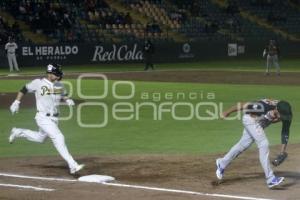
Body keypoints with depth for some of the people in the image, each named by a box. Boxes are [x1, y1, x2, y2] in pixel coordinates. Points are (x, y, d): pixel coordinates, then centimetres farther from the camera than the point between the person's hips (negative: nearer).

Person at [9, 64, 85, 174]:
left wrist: (67, 100, -2)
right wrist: (16, 102, -1)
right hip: (43, 118, -7)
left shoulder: (59, 85, 3)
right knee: (58, 138, -18)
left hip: (54, 118, 7)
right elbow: (24, 89, 1)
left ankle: (18, 132, 46)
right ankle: (73, 166, -19)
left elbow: (63, 95, 20)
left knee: (40, 138, 23)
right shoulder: (38, 83, -12)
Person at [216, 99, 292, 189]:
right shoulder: (263, 106, -40)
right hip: (250, 119, -7)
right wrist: (227, 112, -17)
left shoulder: (286, 114, -24)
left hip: (261, 123, 7)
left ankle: (222, 163, 41)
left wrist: (283, 150, -21)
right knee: (264, 144, -19)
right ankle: (270, 179, -18)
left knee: (243, 145, 20)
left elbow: (285, 132, -12)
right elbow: (242, 105, -30)